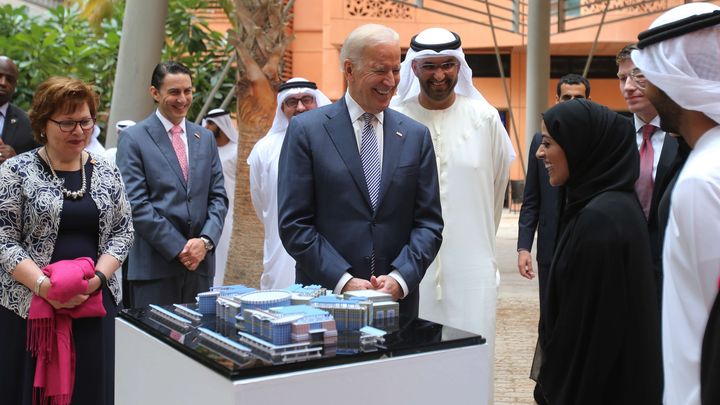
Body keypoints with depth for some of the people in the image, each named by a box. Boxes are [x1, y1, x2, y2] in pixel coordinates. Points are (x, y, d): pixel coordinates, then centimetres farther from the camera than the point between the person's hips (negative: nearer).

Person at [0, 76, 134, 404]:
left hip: (94, 304, 3)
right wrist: (44, 285, -19)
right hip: (29, 304, -2)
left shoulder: (106, 173, 8)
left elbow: (123, 232, 7)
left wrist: (97, 277, -10)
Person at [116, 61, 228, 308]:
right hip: (155, 266, -4)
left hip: (201, 262, 5)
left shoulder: (205, 138, 14)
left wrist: (205, 241, -6)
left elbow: (218, 197, 11)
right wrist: (179, 248, -12)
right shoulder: (134, 139, -2)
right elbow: (136, 204, -9)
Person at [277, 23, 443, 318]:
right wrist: (342, 280, -15)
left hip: (398, 300, 3)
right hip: (324, 296, -2)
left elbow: (429, 223, 4)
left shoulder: (416, 136, 6)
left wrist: (401, 278, -12)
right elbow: (294, 224, -7)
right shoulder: (306, 130, -3)